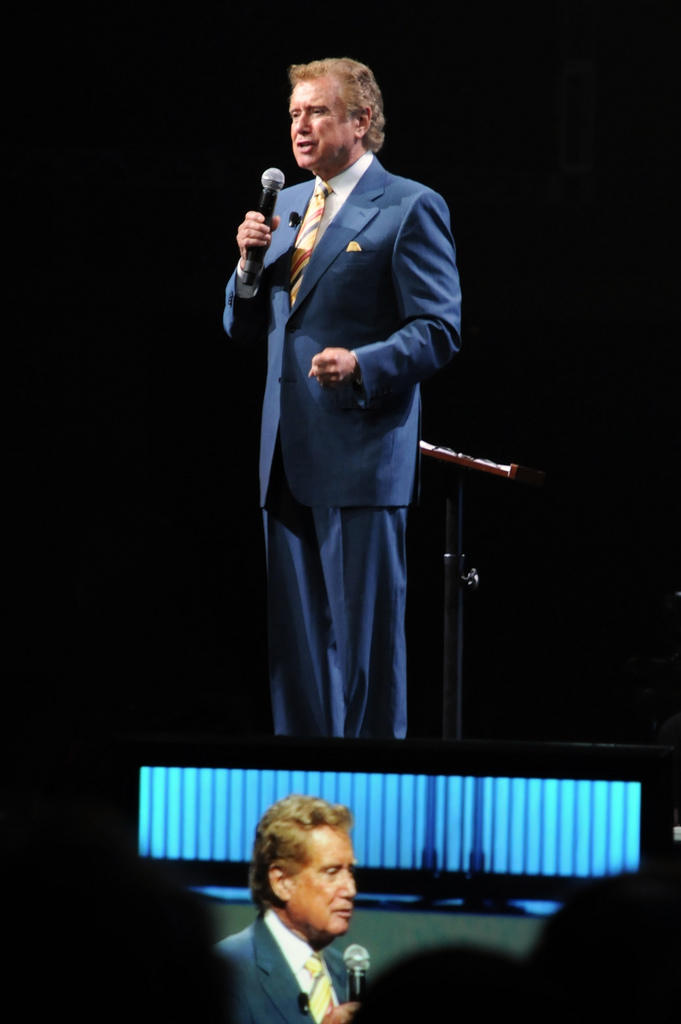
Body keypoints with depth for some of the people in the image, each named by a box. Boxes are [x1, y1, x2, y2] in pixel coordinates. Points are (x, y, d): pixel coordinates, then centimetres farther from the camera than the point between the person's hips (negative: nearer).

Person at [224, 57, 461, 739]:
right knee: (295, 636, 9)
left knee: (365, 636, -5)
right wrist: (250, 265, 2)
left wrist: (363, 364, -23)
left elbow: (439, 331, -8)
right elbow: (244, 330, 20)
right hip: (289, 455, 7)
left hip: (362, 454, -7)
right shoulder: (287, 207, 18)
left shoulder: (409, 209, -3)